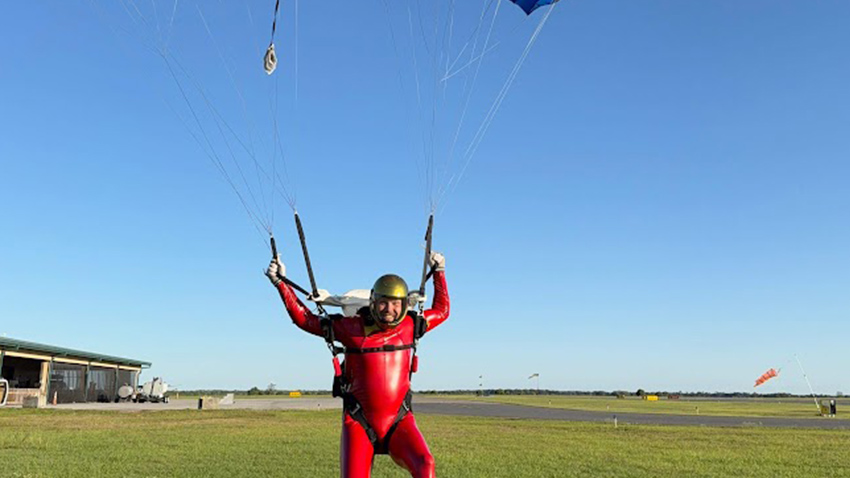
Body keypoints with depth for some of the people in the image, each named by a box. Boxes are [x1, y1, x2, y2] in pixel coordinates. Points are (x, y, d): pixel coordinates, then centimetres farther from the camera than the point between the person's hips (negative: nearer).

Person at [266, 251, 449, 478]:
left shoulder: (410, 325, 4)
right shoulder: (354, 328, -3)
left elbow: (441, 310, 23)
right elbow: (304, 319, 6)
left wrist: (439, 271, 21)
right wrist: (280, 282, 4)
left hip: (399, 421, 1)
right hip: (359, 423, -1)